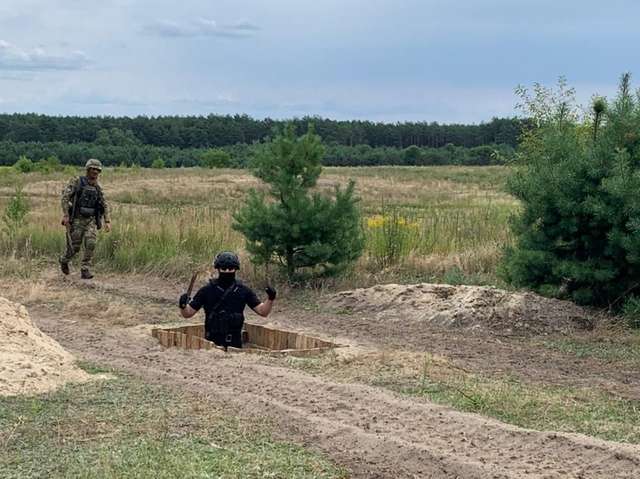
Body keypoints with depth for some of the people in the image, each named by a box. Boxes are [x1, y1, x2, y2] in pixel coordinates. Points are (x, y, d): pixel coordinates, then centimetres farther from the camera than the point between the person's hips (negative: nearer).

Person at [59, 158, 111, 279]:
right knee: (74, 247, 0)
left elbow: (104, 206, 14)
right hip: (77, 219, -4)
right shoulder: (76, 182, -5)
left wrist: (107, 221, 3)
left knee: (90, 244, -16)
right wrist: (65, 215, -20)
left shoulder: (97, 188, 10)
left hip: (91, 220, 4)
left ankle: (85, 271, -10)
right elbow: (65, 197, -12)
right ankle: (64, 260, 32)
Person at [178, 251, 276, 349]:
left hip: (235, 343, 1)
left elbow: (262, 311, 5)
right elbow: (188, 313, 4)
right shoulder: (207, 291, 1)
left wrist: (270, 299, -13)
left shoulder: (243, 291, 4)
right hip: (212, 342, -1)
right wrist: (183, 305, -18)